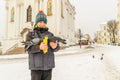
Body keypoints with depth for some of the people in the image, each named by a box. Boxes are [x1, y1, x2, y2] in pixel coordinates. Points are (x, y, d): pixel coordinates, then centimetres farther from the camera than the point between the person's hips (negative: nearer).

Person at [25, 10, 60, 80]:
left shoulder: (50, 34, 9)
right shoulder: (31, 34, 3)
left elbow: (57, 47, 1)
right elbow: (28, 48, -11)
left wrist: (55, 46, -24)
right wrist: (39, 47, -29)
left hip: (48, 65, 3)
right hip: (36, 65, -2)